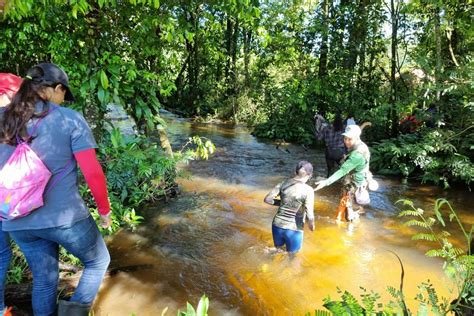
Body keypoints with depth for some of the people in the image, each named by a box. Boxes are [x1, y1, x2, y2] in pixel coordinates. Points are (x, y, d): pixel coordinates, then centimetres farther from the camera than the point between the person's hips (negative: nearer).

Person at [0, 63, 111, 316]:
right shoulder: (69, 119, -9)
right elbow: (93, 172, -13)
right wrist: (105, 209, 1)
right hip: (64, 216, -5)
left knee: (43, 279, 22)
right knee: (98, 262, 18)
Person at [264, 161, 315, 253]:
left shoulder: (284, 183, -5)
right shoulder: (308, 190, -17)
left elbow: (267, 199, -4)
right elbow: (309, 216, -21)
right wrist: (312, 225, -1)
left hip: (277, 226, 4)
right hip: (293, 230, -4)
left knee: (278, 250, 31)